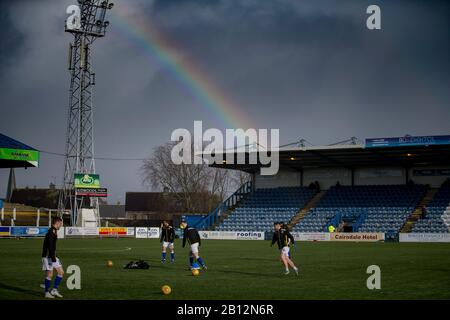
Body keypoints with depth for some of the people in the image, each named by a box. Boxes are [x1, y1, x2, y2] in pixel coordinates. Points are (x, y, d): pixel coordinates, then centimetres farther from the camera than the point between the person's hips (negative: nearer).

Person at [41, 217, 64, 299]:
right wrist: (53, 257, -24)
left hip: (52, 256, 10)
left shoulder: (54, 231, 15)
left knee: (61, 272, 7)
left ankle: (54, 290, 12)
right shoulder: (51, 231, -16)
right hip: (48, 256, -10)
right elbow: (50, 246, -22)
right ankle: (47, 293, 5)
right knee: (49, 274, -5)